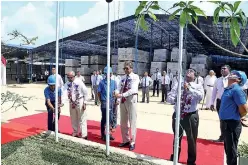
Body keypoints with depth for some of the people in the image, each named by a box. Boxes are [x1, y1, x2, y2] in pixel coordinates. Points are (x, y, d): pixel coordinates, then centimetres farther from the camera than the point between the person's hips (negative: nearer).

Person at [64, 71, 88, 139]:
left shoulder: (79, 83, -17)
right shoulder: (67, 84, -5)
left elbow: (86, 93, -11)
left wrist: (84, 103, -12)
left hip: (80, 102, -5)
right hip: (71, 103, 5)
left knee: (82, 119, 1)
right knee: (73, 119, 17)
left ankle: (83, 135, 11)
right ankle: (75, 132, 34)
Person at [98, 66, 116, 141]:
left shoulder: (113, 82, 4)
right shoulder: (102, 82, -7)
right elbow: (99, 93, -1)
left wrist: (114, 100, 5)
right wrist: (101, 101, 1)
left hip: (111, 102, 4)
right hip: (104, 103, -4)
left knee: (110, 119, 11)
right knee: (104, 119, 4)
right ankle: (103, 135, 18)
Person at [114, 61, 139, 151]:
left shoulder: (135, 77, -8)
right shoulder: (123, 77, 11)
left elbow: (133, 90, -20)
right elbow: (120, 88, 7)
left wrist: (122, 95, -29)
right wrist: (117, 92, -16)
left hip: (131, 100, -6)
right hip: (123, 100, 6)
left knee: (132, 122, 3)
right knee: (123, 122, 13)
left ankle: (132, 142, 17)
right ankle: (125, 140, 29)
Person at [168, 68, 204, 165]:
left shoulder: (198, 86, -2)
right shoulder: (178, 85, 5)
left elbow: (200, 96, -23)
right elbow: (169, 97, 0)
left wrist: (189, 88, -28)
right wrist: (175, 99, -21)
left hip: (191, 116, -2)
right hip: (178, 115, 2)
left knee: (192, 139, 12)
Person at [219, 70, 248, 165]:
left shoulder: (236, 89, -17)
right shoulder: (229, 89, 10)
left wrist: (236, 117, -3)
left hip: (232, 124, -9)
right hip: (227, 122, 9)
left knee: (231, 150, 4)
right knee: (228, 148, 22)